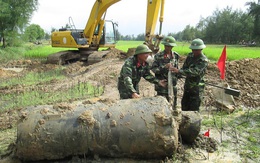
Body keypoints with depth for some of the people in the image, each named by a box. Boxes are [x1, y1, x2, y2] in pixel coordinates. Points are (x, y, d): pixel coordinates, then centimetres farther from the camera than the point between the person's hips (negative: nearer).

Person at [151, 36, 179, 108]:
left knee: (173, 104, 11)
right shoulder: (158, 56, -7)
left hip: (172, 83, 4)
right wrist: (164, 67, -22)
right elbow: (153, 69, -9)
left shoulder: (175, 56, 5)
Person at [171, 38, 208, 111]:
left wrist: (179, 71, -37)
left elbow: (195, 72, -31)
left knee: (194, 108, -2)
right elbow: (184, 67, 12)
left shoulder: (204, 60, -19)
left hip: (196, 88, -7)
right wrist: (178, 75, -8)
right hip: (187, 86, 7)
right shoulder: (190, 55, 4)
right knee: (184, 106, 18)